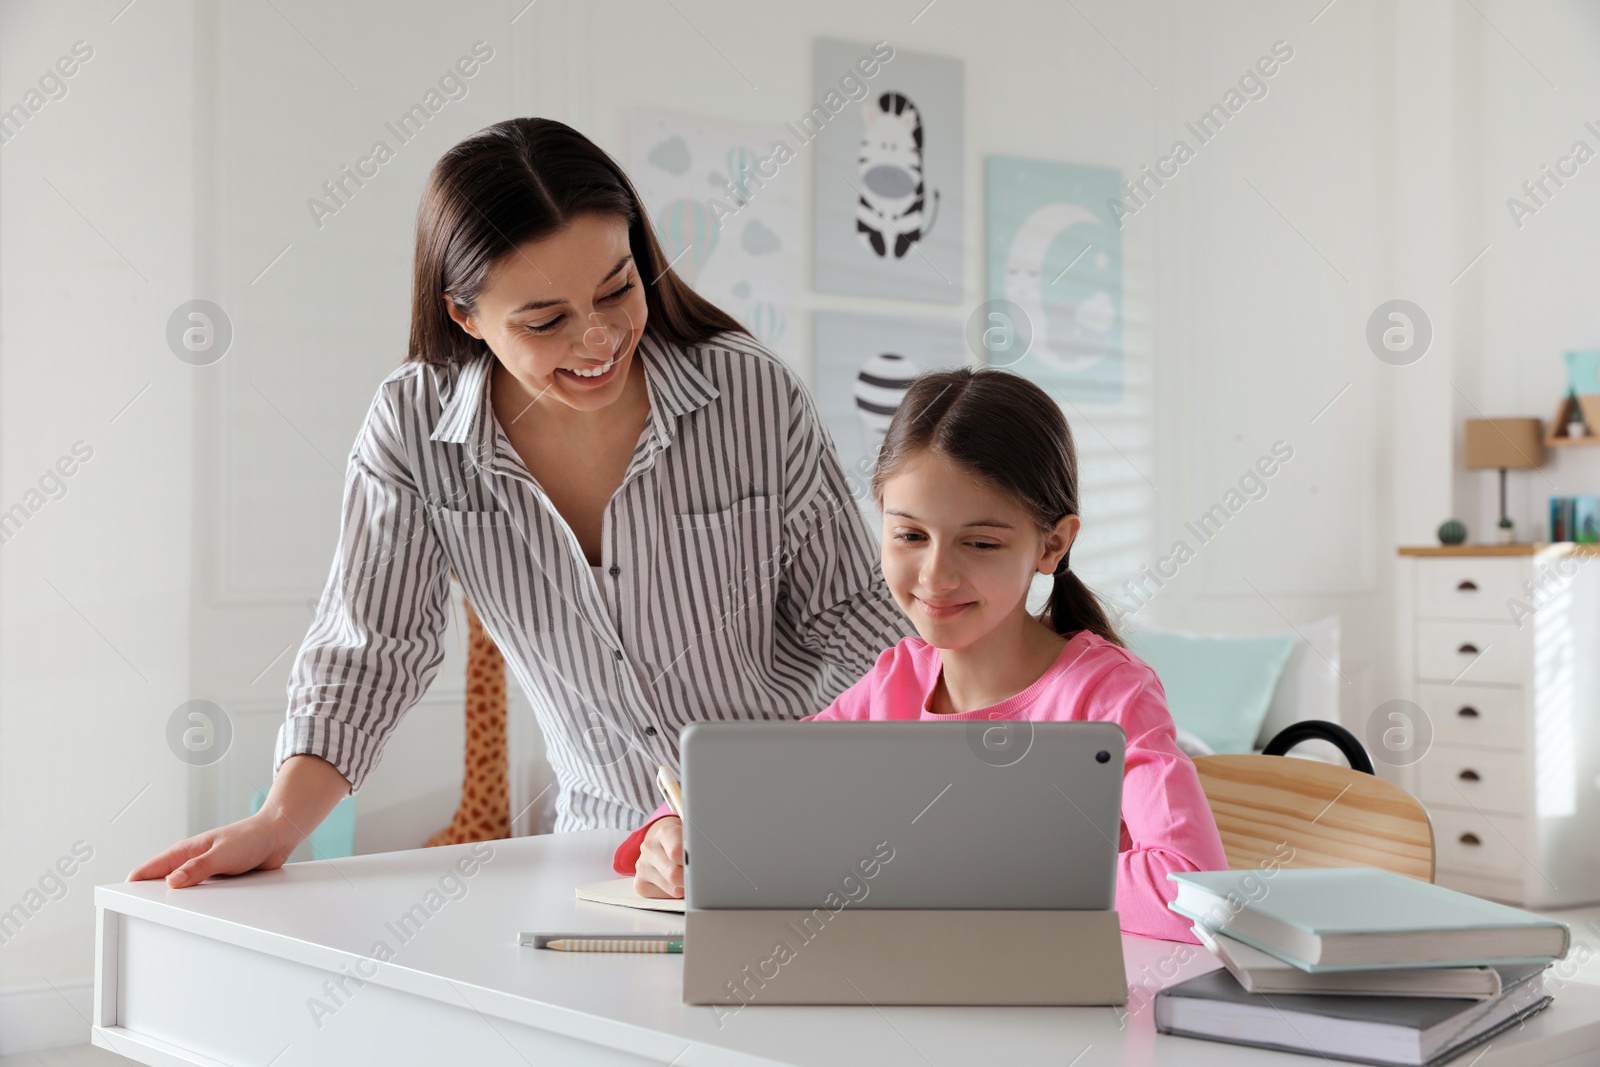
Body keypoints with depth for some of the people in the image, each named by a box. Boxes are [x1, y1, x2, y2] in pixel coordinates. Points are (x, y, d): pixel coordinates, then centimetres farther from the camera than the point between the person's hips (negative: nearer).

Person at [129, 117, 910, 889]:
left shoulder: (755, 393, -13)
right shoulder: (412, 429, -11)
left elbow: (850, 620, -4)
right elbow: (369, 647, -6)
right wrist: (281, 822, -19)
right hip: (608, 854, -2)